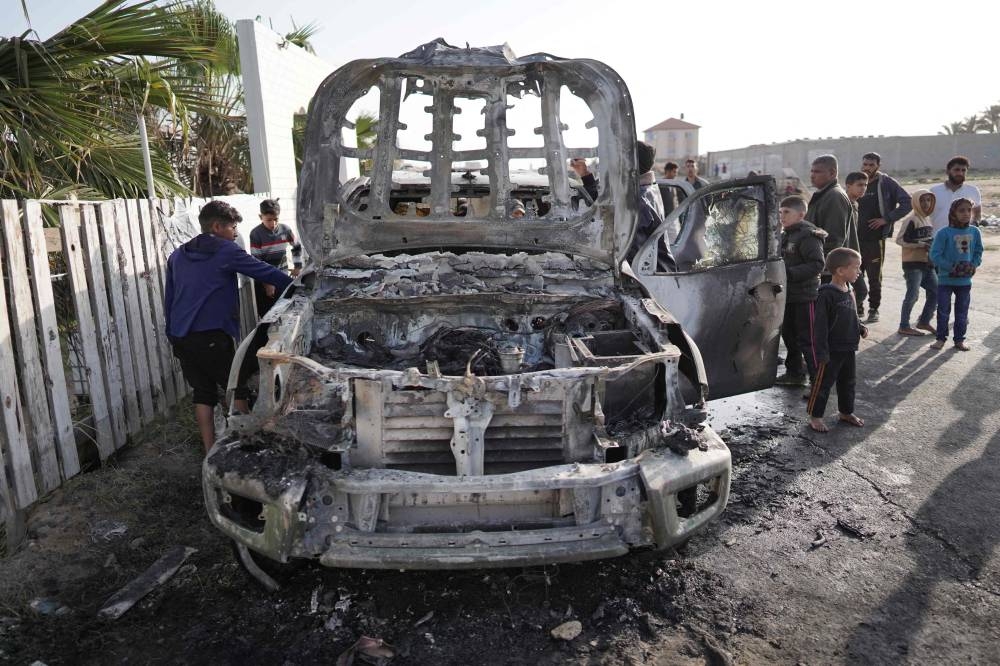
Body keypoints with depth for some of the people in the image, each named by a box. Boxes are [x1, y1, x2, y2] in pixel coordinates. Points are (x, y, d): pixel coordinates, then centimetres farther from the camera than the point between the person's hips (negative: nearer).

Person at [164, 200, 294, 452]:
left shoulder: (177, 255, 18)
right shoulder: (225, 251, -2)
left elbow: (168, 299, 20)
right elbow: (265, 272, -1)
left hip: (180, 338, 7)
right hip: (211, 337, -6)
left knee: (202, 393, 12)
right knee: (237, 389, 6)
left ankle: (210, 451, 13)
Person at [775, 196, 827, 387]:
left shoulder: (808, 235, -16)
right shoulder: (785, 235, 13)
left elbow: (817, 265, -24)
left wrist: (789, 273, -27)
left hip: (805, 297, -10)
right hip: (788, 295, 10)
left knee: (807, 340, -6)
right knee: (789, 336, 19)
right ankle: (795, 374, 32)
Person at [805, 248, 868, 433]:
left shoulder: (849, 292, 6)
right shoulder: (826, 295, -21)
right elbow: (820, 326, -21)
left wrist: (860, 328, 2)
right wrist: (822, 353, -21)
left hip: (848, 348, 8)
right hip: (832, 350, -8)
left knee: (848, 381, 20)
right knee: (823, 383, 2)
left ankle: (846, 412, 37)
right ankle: (815, 416, 15)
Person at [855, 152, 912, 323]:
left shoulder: (886, 183, -5)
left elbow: (907, 202, -7)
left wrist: (887, 219, -14)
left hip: (875, 238, -5)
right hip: (856, 237, 5)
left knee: (874, 277, 3)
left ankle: (874, 309, 13)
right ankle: (856, 307, 19)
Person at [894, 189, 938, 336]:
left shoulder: (928, 219, 14)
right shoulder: (911, 220, -11)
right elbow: (899, 239, -16)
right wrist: (921, 245, -20)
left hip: (927, 264, 8)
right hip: (913, 264, -8)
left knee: (936, 292, 8)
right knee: (913, 295, -7)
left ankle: (924, 321, 23)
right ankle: (904, 326, 3)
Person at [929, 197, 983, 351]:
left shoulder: (974, 232, 0)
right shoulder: (944, 233, -12)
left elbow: (978, 252, 11)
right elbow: (935, 254, -13)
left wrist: (973, 265, -6)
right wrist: (950, 267, -19)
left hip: (965, 280, 4)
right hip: (946, 279, -3)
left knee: (962, 312, 12)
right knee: (943, 310, 5)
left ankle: (959, 339, 23)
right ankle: (941, 338, 16)